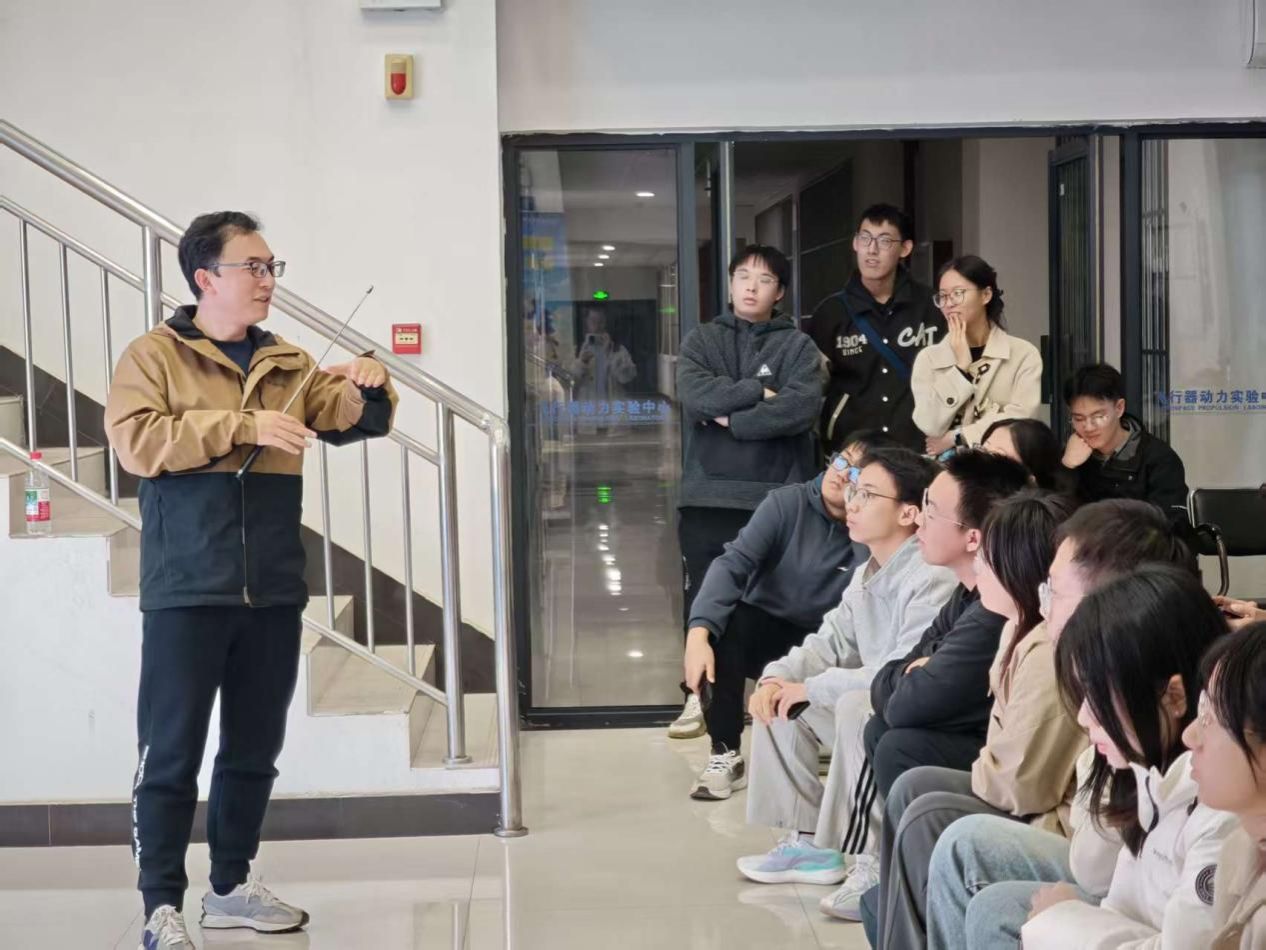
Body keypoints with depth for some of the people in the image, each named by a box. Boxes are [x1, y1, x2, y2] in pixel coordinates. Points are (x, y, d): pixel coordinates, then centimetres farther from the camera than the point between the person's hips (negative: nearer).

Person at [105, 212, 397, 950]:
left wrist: (369, 391, -12)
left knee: (255, 750, 13)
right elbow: (137, 441, -15)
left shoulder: (288, 364, 13)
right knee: (172, 753, -2)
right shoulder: (155, 356, -2)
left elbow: (346, 419, 10)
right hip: (188, 592, -5)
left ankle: (231, 887, 27)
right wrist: (242, 426, -20)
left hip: (274, 592, 6)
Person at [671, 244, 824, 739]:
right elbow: (694, 394, -9)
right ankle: (701, 694, 17)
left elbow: (803, 406, -13)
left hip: (778, 494, -1)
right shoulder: (701, 340, 11)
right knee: (704, 597, 6)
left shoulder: (797, 345, 5)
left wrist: (733, 419, -11)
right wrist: (759, 391, -8)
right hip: (708, 494, 2)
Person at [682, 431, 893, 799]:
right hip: (764, 627, 0)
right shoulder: (788, 503, -11)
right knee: (720, 625, -32)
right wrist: (699, 631, -38)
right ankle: (725, 755, -16)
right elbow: (733, 563, -23)